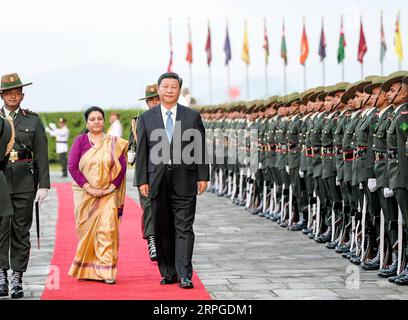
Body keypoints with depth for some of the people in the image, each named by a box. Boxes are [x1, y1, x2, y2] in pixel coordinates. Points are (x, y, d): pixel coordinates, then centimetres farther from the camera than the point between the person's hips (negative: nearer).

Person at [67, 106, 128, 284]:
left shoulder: (113, 143, 6)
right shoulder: (80, 141, 3)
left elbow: (122, 166, 2)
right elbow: (72, 166, -5)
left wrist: (111, 187, -10)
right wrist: (88, 187, -12)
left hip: (108, 194, 0)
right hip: (85, 194, 0)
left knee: (107, 229, -11)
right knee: (86, 230, 5)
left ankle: (107, 271, -11)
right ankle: (86, 270, 18)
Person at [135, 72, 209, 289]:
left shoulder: (193, 116, 6)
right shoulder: (147, 118, 8)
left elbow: (200, 148, 5)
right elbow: (141, 152, 6)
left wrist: (202, 177, 0)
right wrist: (142, 181, -1)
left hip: (184, 181, -2)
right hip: (157, 181, 2)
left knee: (184, 228, -5)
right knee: (162, 230, 7)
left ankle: (184, 275, -5)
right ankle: (168, 273, 15)